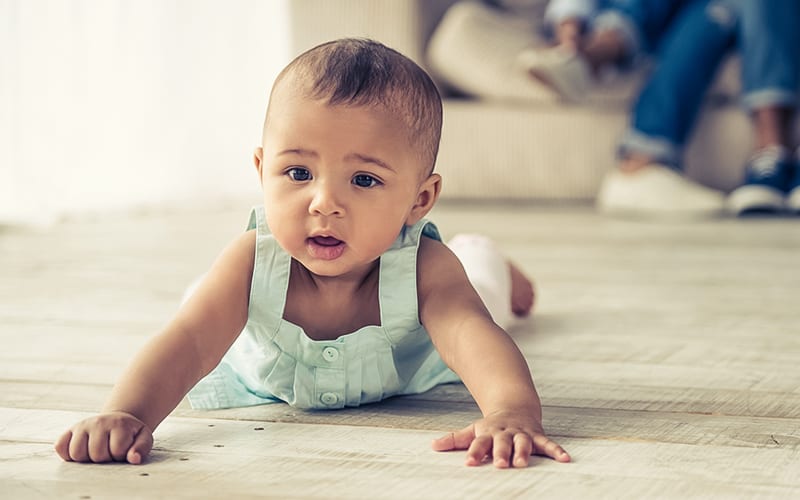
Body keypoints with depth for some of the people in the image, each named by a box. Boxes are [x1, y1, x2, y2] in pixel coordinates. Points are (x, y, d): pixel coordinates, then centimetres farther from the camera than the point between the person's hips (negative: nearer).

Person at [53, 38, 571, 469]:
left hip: (408, 373, 0)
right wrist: (125, 414, -73)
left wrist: (513, 408, -86)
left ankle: (490, 266, 65)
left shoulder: (425, 269, -47)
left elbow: (475, 335, -63)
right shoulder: (253, 263, -45)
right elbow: (189, 343, -53)